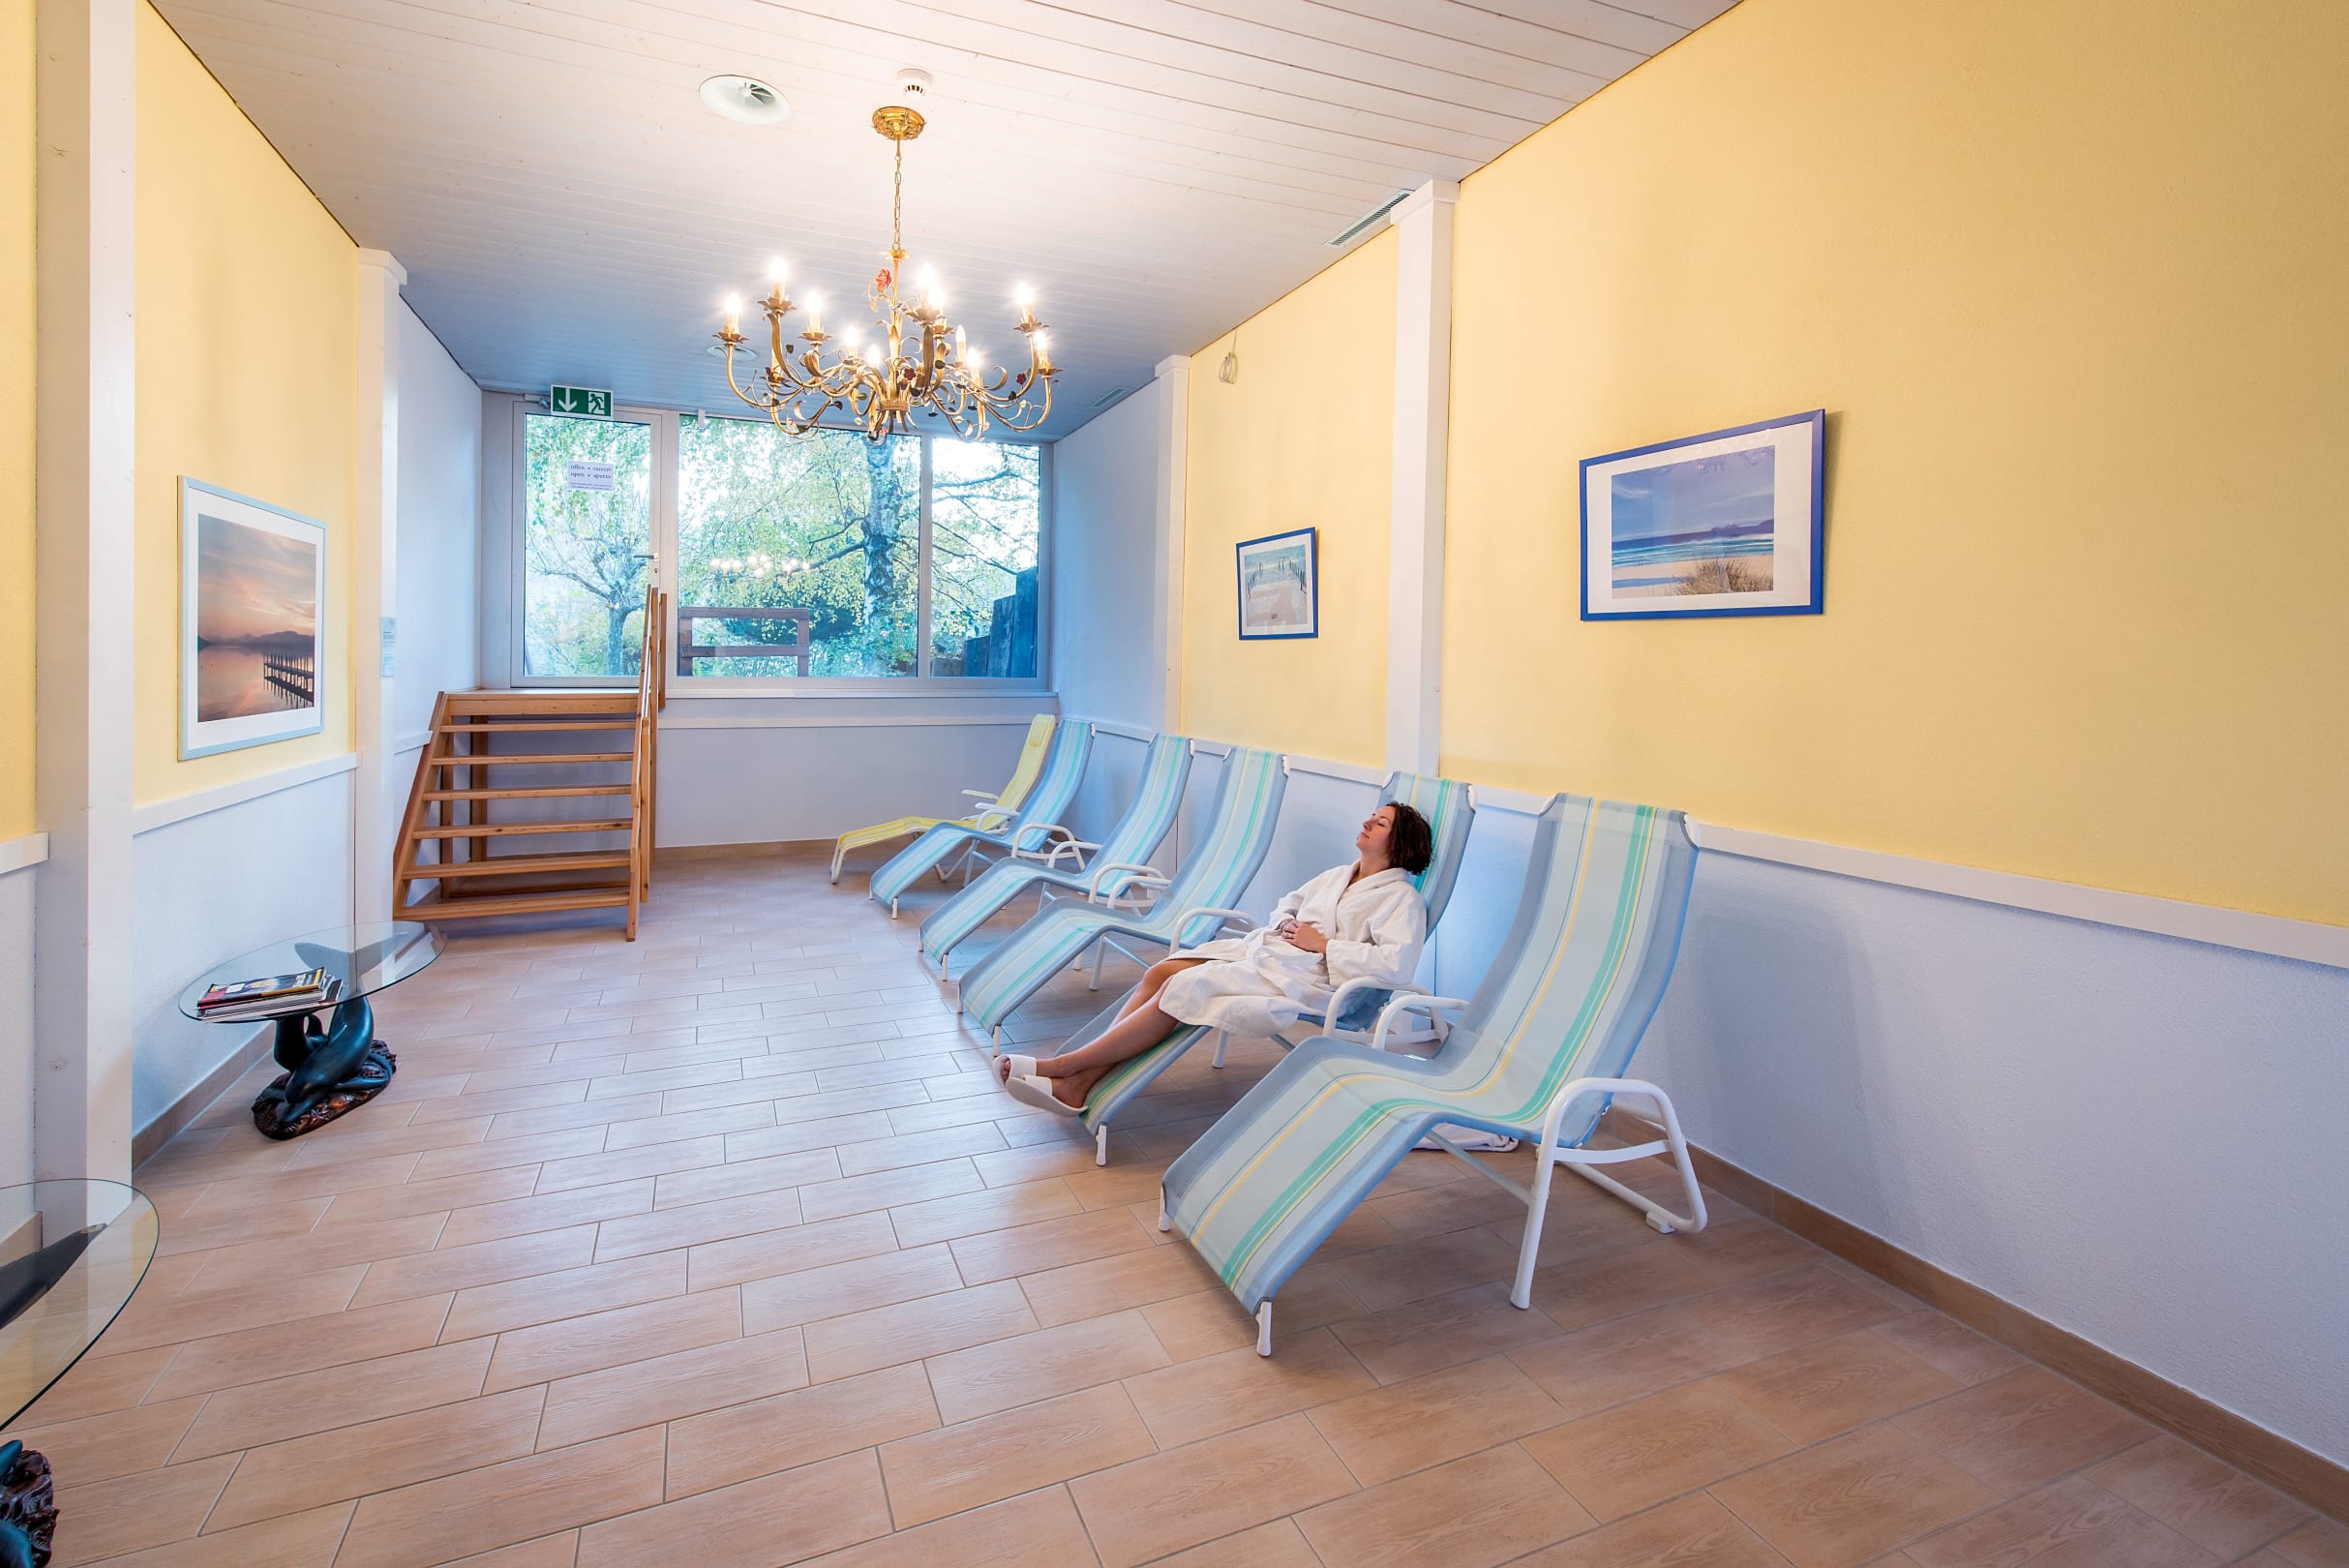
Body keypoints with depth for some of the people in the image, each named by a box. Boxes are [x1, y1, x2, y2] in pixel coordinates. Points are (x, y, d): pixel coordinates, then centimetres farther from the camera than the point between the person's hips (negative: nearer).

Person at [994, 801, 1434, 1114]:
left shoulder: (1401, 897, -1)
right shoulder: (1339, 875, 23)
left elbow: (1397, 964, -18)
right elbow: (1289, 902, 33)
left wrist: (1323, 944, -13)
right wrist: (1284, 923, 8)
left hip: (1304, 977, -8)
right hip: (1263, 948, 8)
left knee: (1182, 989, -23)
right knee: (1160, 972, -14)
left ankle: (1062, 1066, -18)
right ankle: (1079, 1083, -19)